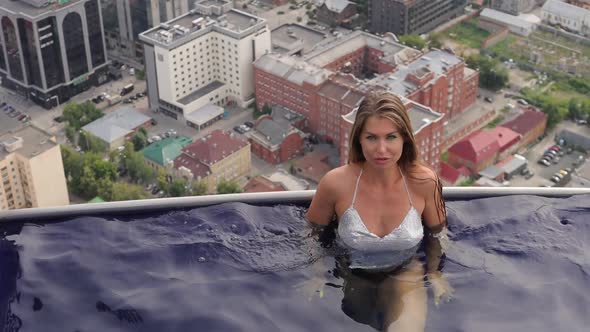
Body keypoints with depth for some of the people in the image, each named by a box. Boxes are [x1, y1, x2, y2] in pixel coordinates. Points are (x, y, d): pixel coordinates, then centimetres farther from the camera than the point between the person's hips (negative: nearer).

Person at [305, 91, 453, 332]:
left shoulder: (424, 181, -19)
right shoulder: (336, 183, -22)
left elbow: (436, 233, 3)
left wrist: (435, 274, -5)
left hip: (404, 275, -1)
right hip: (351, 278, 1)